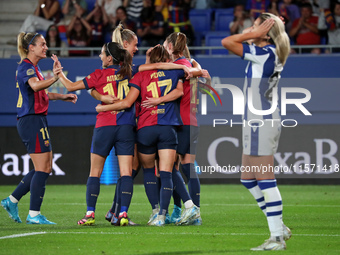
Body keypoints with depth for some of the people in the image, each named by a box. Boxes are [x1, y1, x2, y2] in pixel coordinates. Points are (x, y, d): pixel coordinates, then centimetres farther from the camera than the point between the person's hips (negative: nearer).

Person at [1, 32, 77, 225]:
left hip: (38, 121, 10)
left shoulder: (34, 67, 18)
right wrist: (54, 79, -50)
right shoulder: (26, 67, -13)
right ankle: (34, 214, -5)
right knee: (43, 168, -8)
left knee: (45, 168, 12)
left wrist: (63, 97, 29)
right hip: (31, 121, -10)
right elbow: (35, 86, -35)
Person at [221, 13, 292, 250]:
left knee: (265, 179, -7)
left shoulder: (264, 53, -16)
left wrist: (254, 34, -8)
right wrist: (261, 31, 13)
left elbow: (227, 42, -15)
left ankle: (277, 237, -4)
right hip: (257, 123, 10)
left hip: (262, 123, -10)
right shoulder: (271, 54, 11)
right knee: (248, 178, 15)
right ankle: (279, 228, 19)